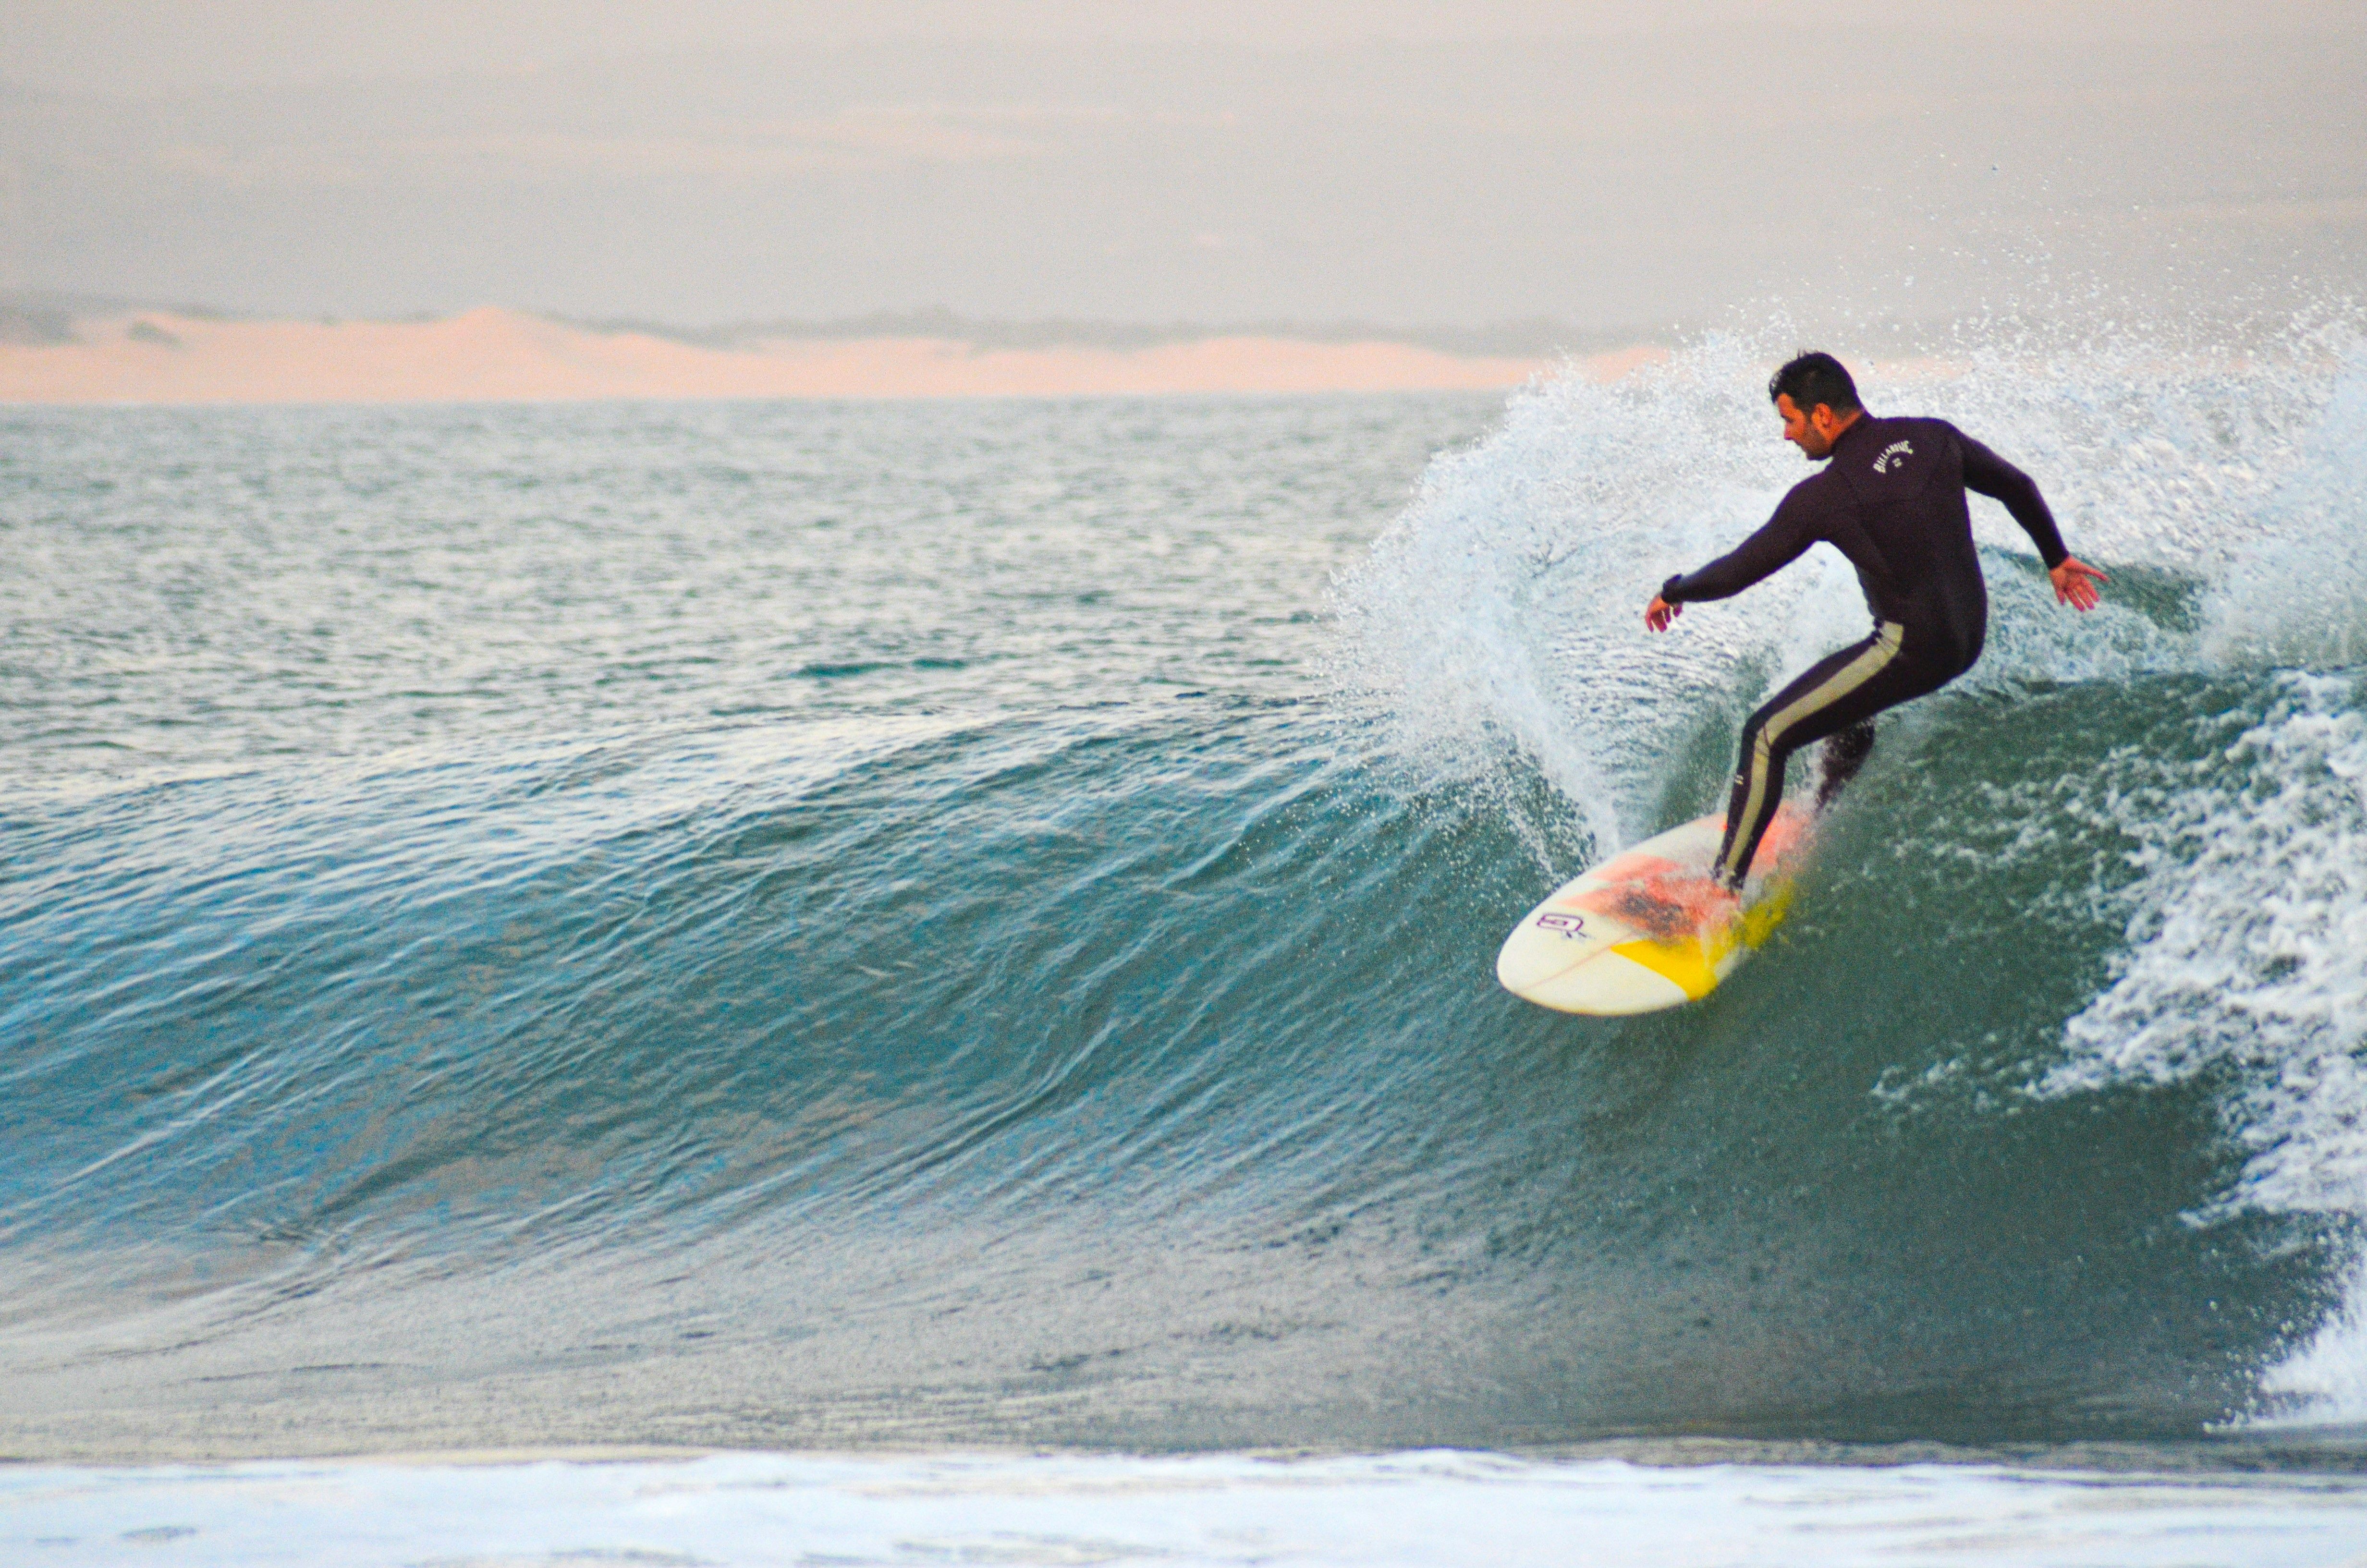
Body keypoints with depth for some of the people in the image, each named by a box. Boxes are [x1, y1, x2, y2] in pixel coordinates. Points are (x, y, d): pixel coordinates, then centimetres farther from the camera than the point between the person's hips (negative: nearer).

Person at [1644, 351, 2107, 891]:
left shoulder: (1823, 497, -14)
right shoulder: (1934, 438, 2)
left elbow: (1738, 572, -7)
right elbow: (2018, 487, 13)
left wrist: (1673, 593, 11)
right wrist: (2056, 558, 28)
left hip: (1910, 650, -8)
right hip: (1969, 638, 8)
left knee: (1767, 736, 0)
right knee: (1844, 702, 35)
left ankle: (1725, 885, -1)